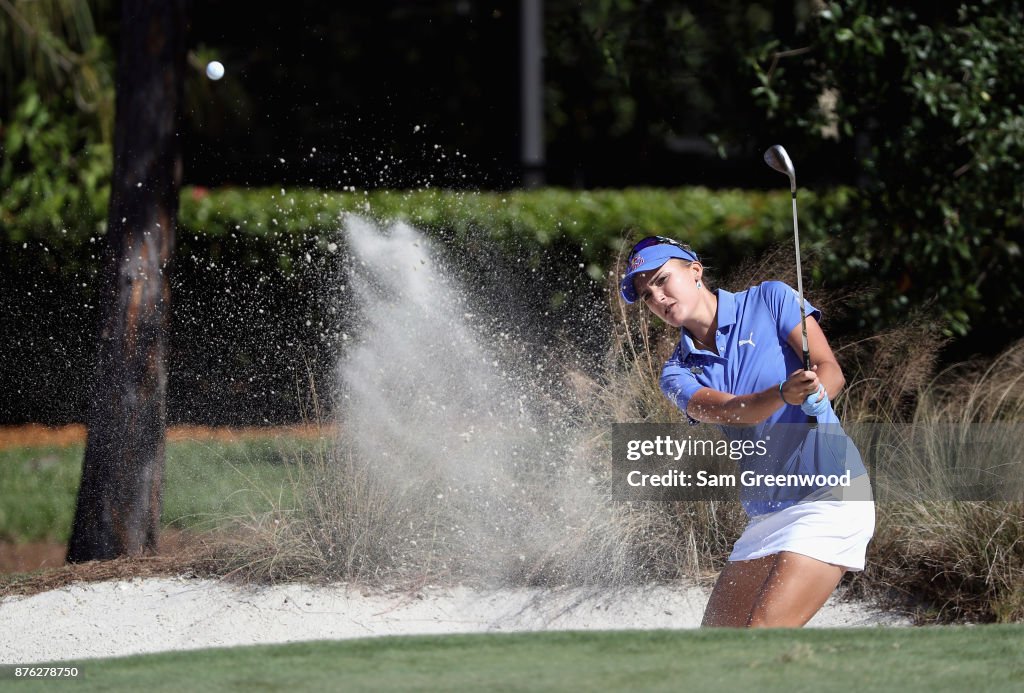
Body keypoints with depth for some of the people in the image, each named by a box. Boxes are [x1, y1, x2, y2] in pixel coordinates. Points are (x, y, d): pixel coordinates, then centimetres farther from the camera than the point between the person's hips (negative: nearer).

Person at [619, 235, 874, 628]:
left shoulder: (770, 301, -1)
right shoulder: (678, 373, 8)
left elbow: (831, 371, -10)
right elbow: (726, 410, -12)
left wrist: (815, 394, -34)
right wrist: (785, 394, -33)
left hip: (829, 496, -7)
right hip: (764, 516, 7)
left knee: (762, 636, -20)